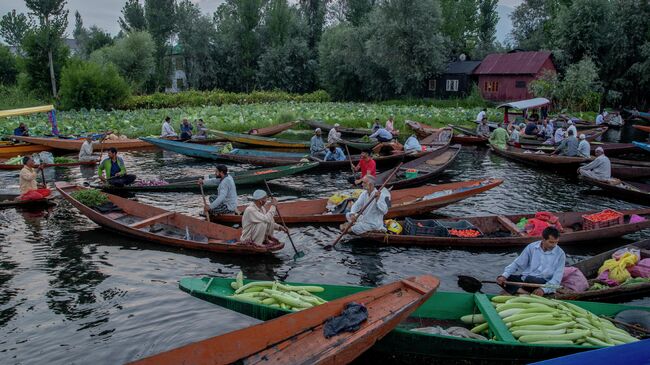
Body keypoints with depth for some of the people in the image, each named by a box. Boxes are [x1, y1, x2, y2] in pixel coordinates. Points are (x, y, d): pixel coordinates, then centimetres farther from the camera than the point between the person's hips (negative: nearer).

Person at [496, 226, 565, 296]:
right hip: (525, 278, 4)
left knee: (529, 279, -38)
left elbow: (557, 279, -10)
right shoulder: (531, 247, 3)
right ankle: (523, 292, -33)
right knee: (500, 279, -18)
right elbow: (517, 264, 6)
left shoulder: (560, 254, -5)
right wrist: (504, 275, -11)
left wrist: (543, 289, -27)